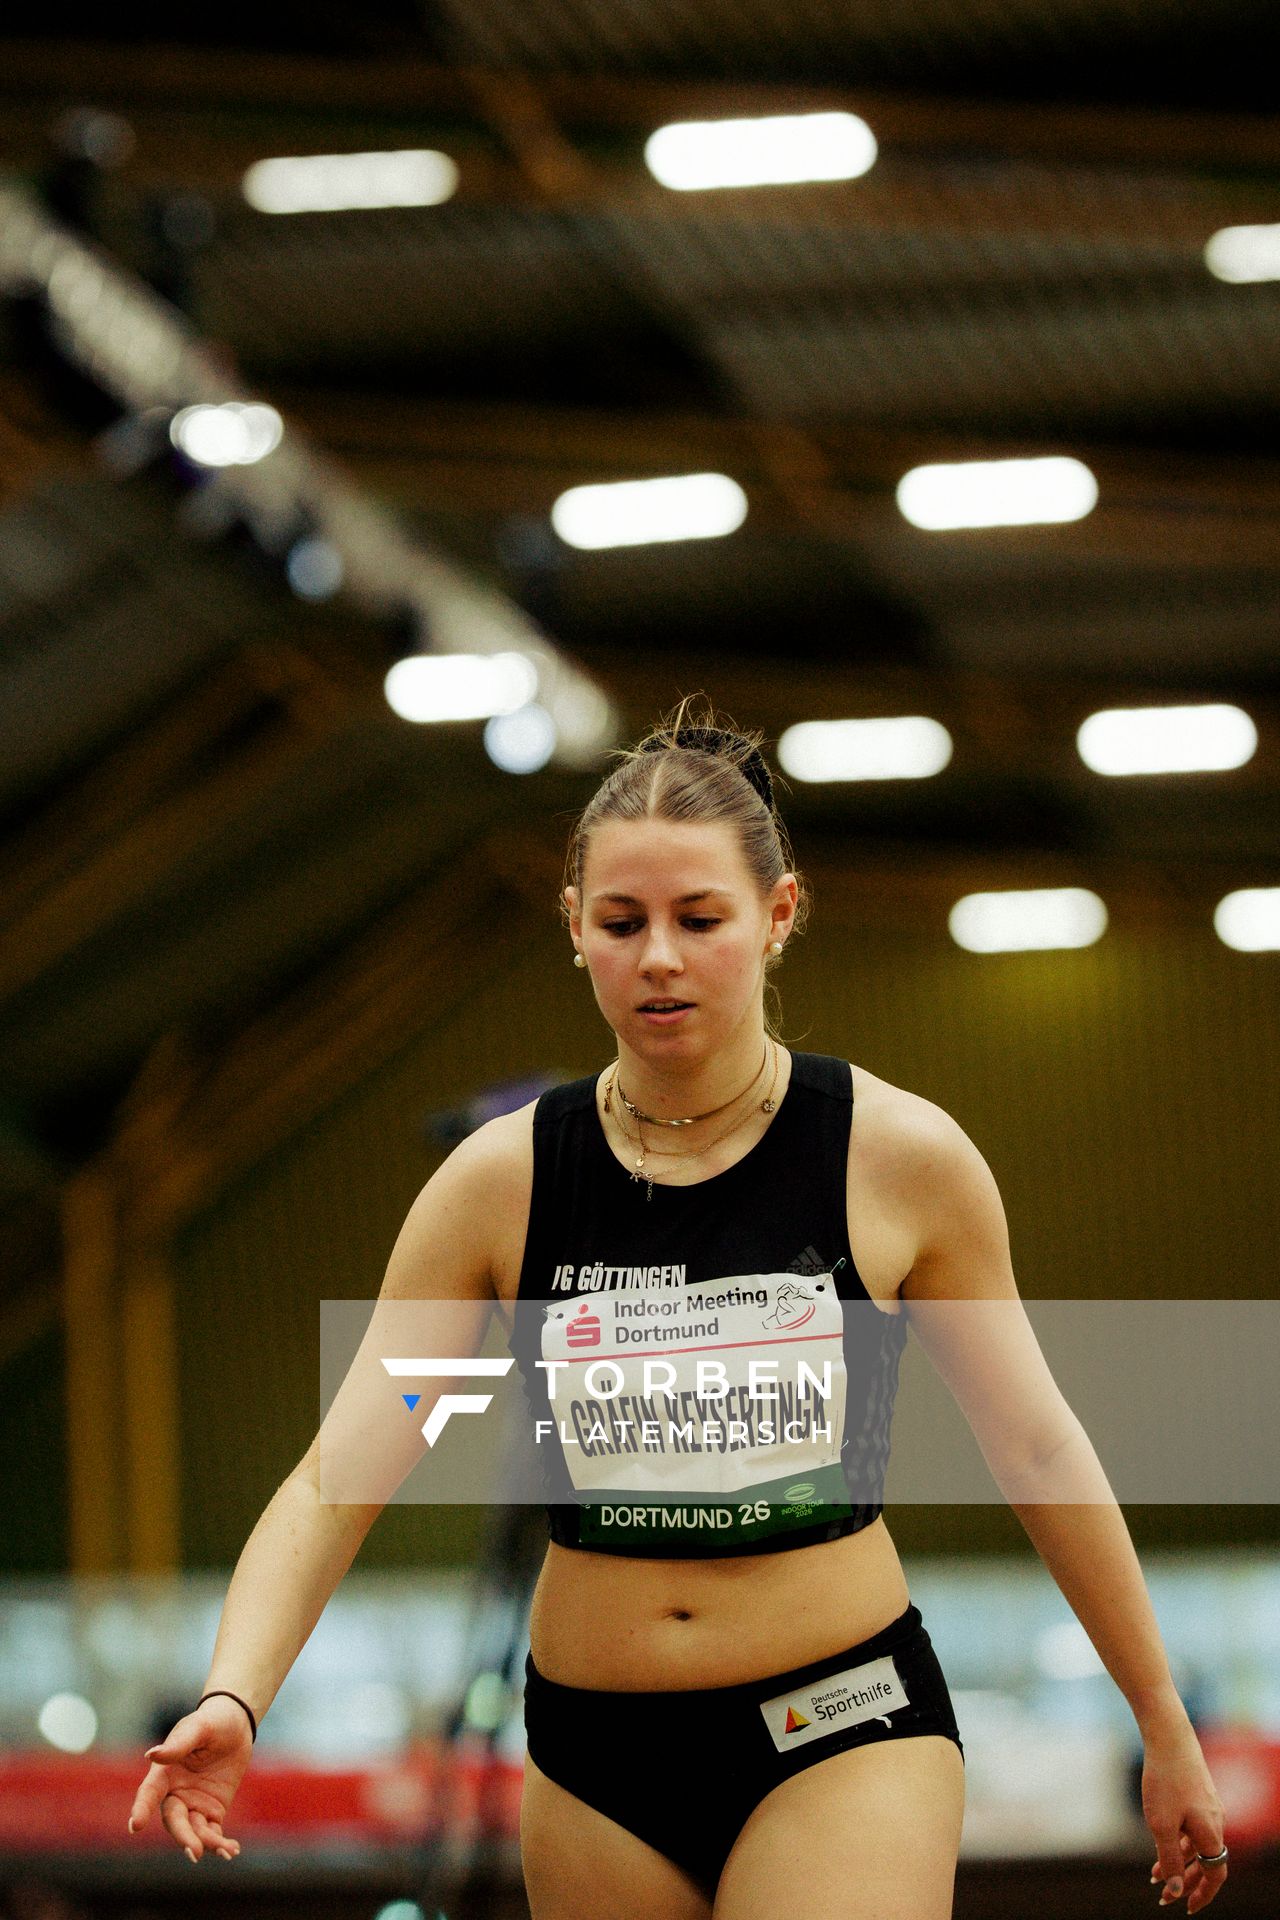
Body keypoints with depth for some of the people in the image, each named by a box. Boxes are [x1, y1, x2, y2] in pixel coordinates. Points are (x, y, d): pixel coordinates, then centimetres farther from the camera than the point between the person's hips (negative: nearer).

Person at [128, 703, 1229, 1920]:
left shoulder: (901, 1157, -6)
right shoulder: (500, 1181, -3)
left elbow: (1035, 1446, 5)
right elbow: (335, 1477, -6)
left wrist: (1163, 1725, 12)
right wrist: (231, 1701, -23)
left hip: (844, 1731, -2)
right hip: (593, 1755, 3)